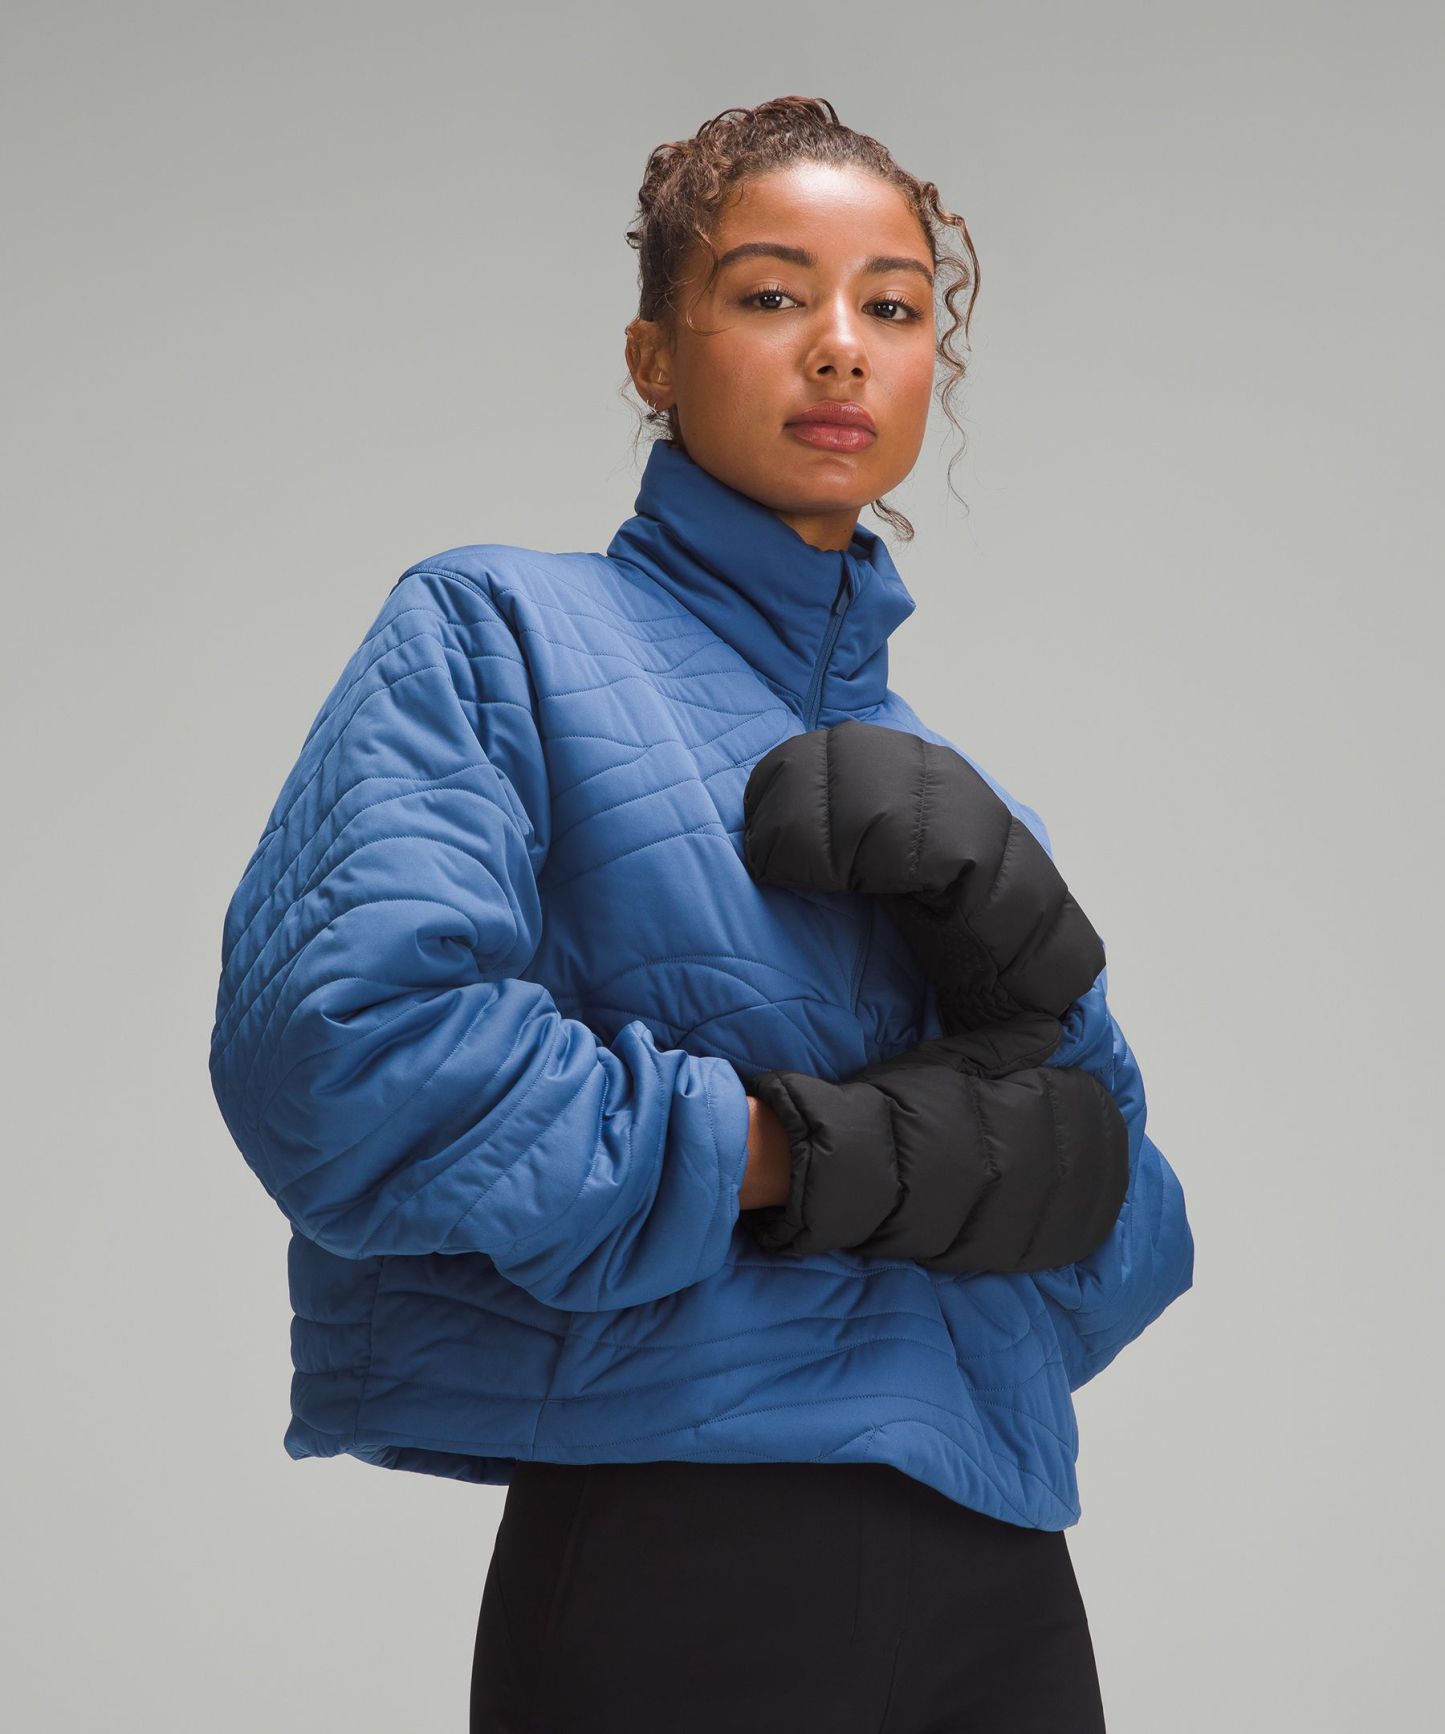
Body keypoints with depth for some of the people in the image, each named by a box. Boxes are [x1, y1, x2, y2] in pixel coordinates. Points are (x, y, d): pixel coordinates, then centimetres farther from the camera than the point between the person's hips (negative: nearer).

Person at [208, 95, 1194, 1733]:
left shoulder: (950, 784, 17)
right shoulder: (497, 632, 1)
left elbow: (1135, 1258, 11)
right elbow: (337, 1045, -17)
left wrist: (1033, 997, -8)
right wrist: (827, 1154, -13)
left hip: (1001, 1579, 6)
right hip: (681, 1580, -5)